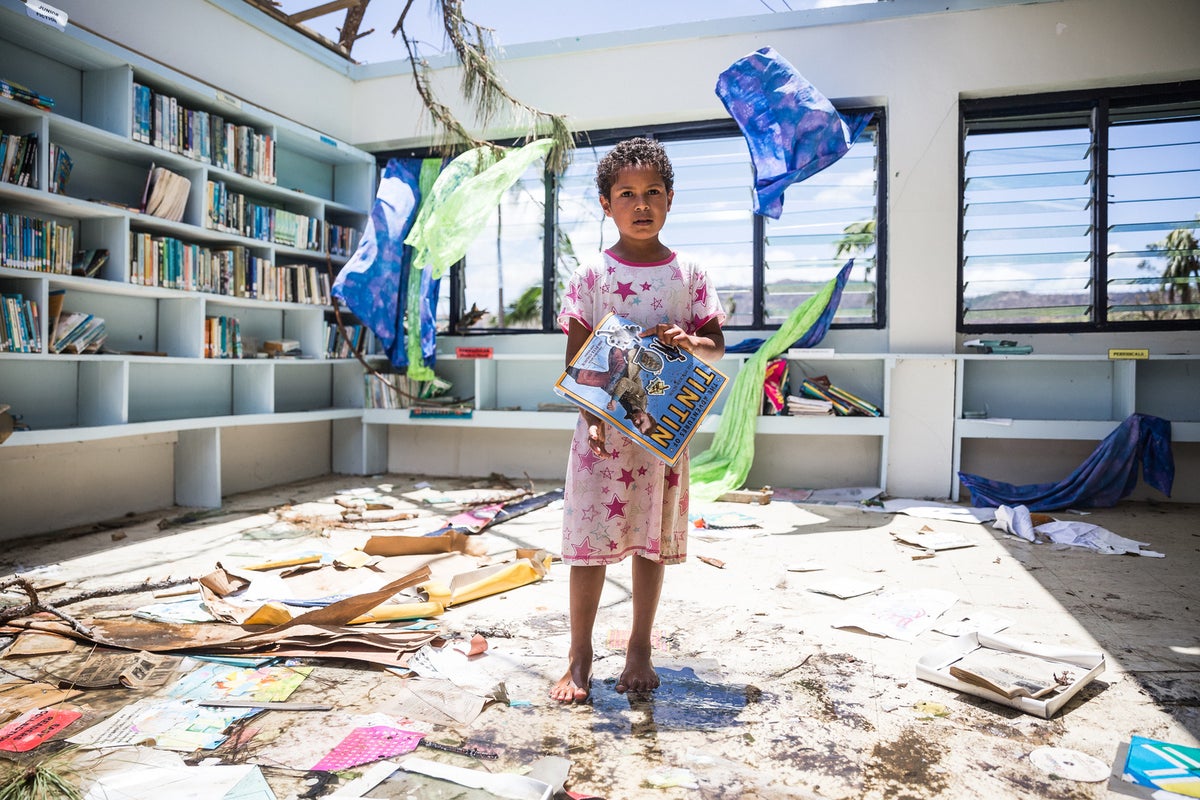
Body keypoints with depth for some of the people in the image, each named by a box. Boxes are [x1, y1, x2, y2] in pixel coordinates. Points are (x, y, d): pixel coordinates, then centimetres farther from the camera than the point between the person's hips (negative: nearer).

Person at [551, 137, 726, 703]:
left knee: (654, 540, 10)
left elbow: (716, 348, 6)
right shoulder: (591, 274, 1)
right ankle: (579, 659, 17)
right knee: (590, 541, 1)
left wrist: (688, 341, -16)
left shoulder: (689, 274, 5)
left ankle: (639, 650, 27)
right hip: (602, 426, -1)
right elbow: (576, 358, -1)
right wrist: (593, 417, -14)